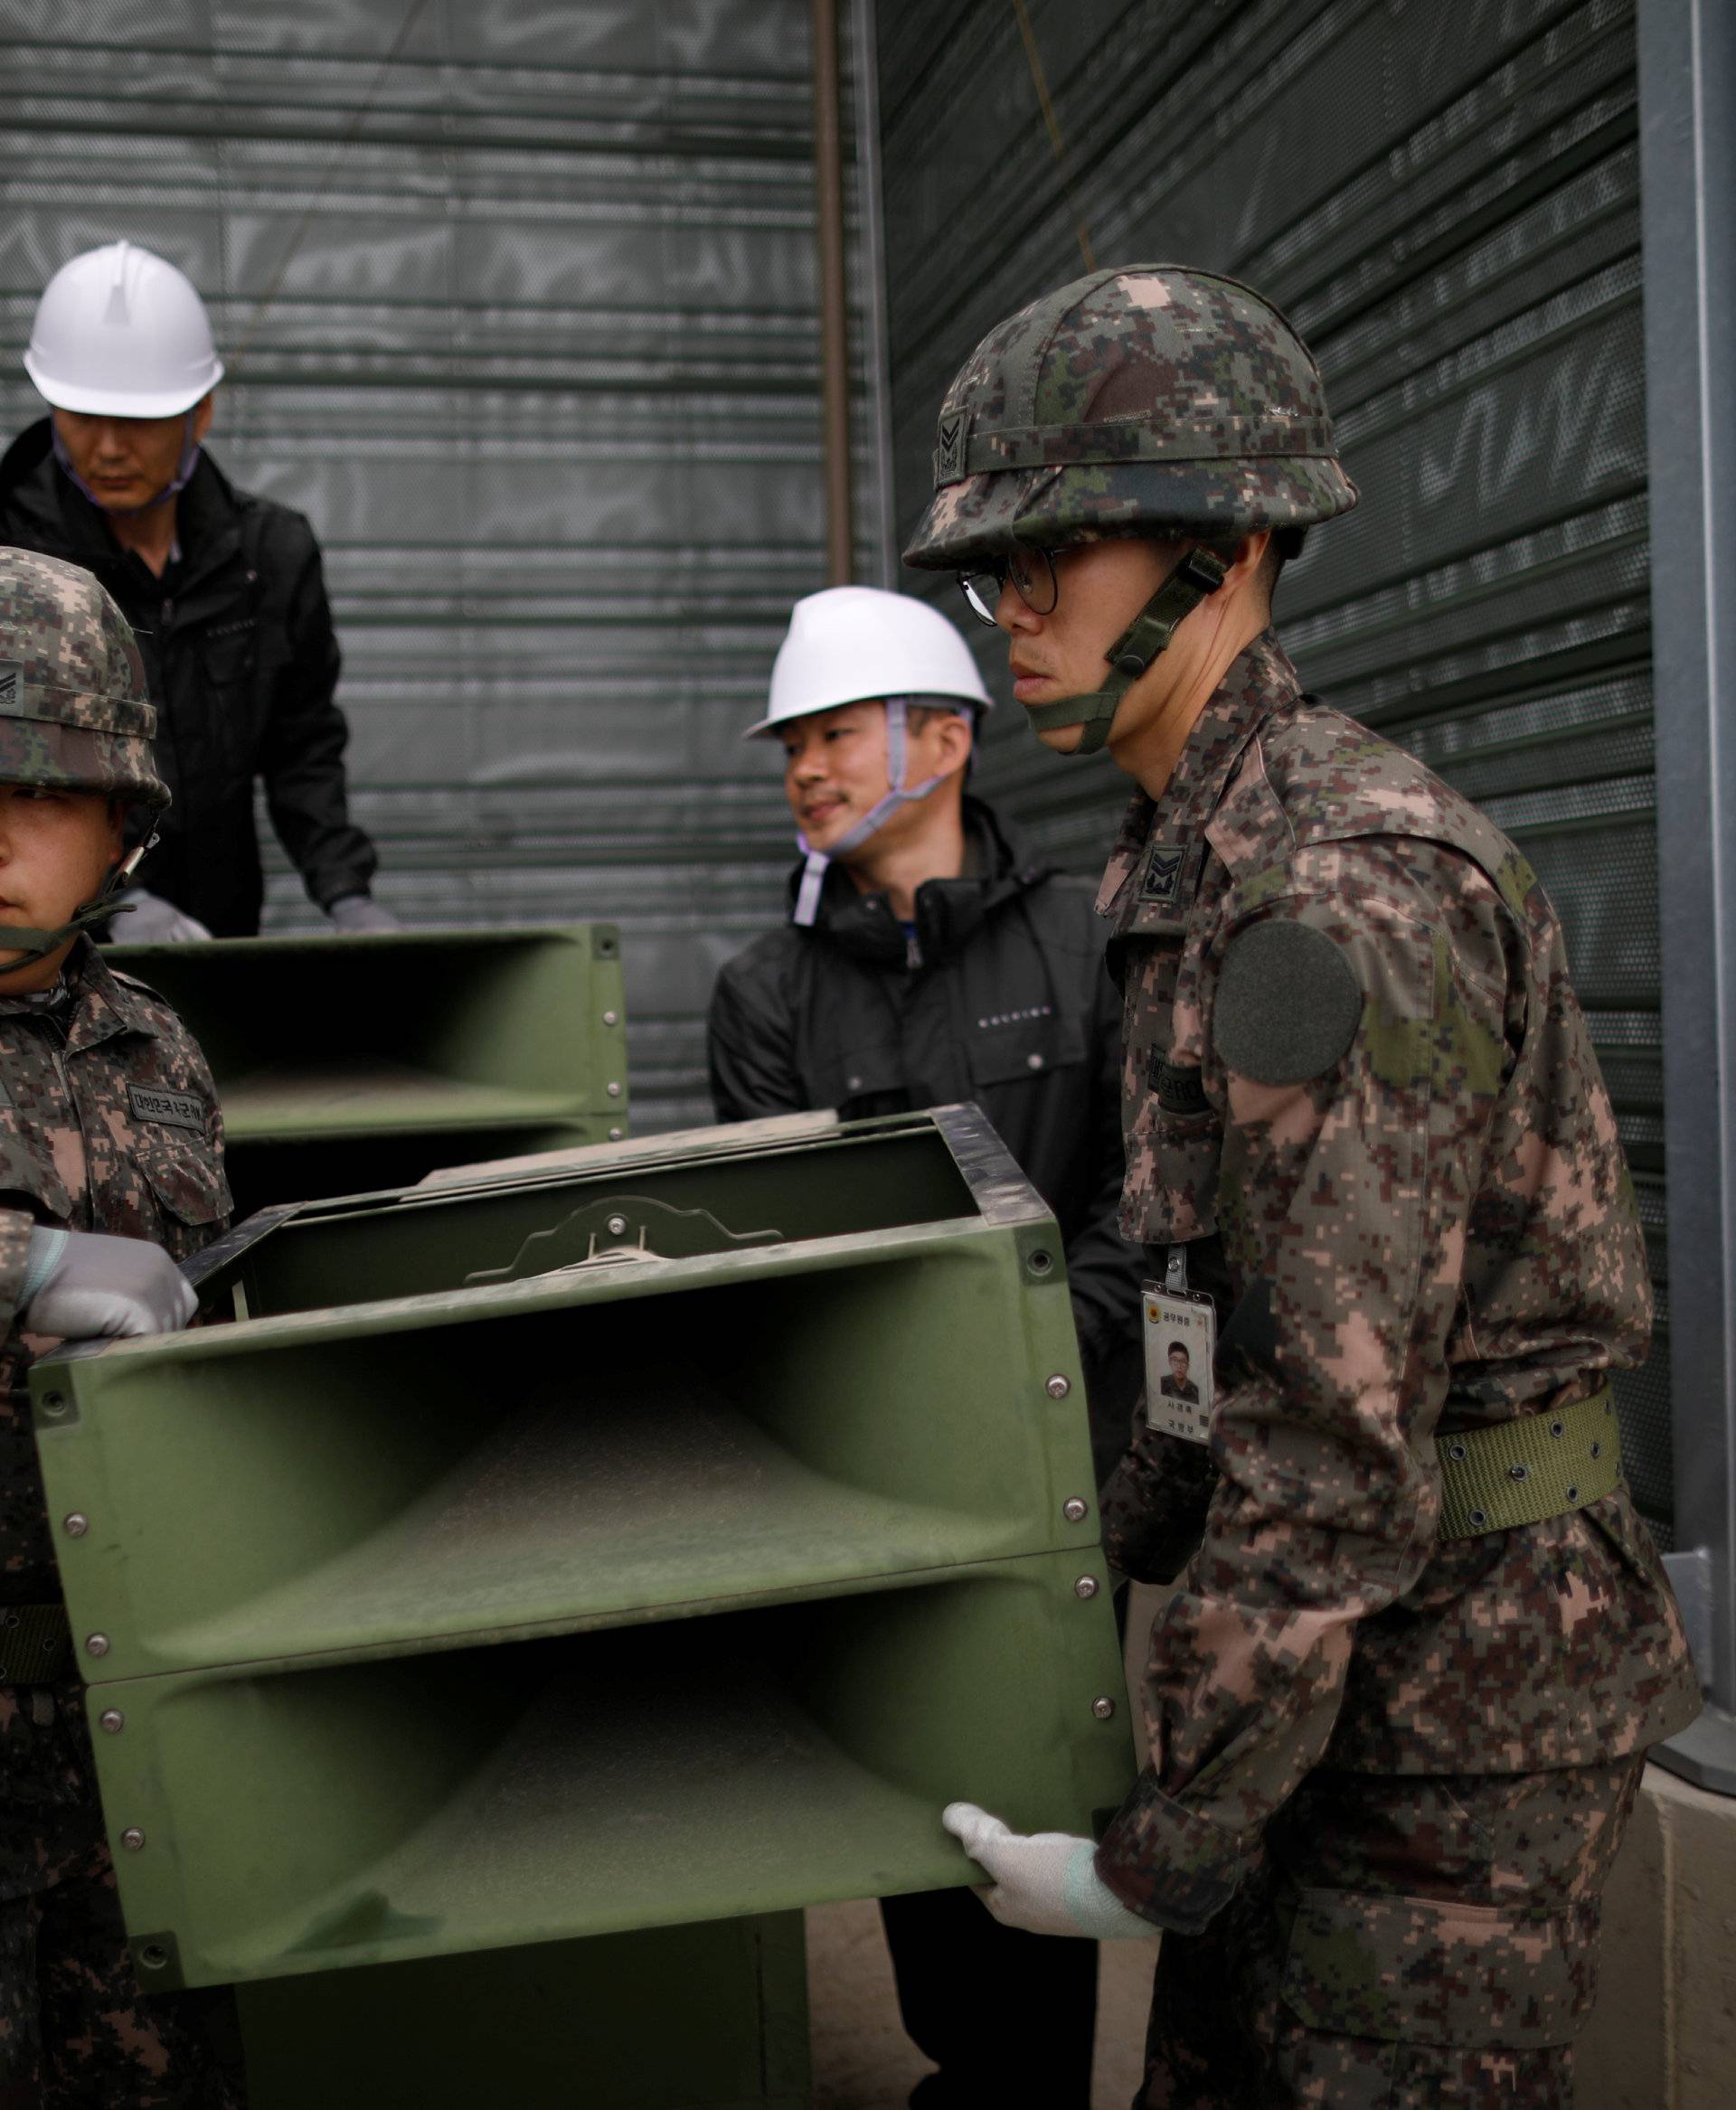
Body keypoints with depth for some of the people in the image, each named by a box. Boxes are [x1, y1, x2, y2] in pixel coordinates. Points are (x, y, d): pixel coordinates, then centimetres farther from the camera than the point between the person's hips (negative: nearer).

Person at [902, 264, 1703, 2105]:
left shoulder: (1344, 888, -24)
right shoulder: (1188, 859, 8)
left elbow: (1343, 1432, -26)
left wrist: (1158, 1854, -19)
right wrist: (1116, 1547, 17)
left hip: (1463, 1662, -9)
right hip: (1333, 1642, 9)